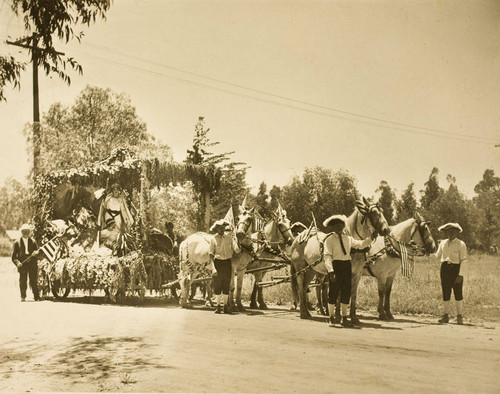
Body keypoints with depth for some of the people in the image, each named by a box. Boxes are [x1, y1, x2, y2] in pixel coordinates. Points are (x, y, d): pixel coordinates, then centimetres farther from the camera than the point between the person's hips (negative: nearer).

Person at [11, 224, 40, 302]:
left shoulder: (33, 241, 16)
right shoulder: (17, 243, 11)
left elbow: (37, 251, 12)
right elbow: (14, 256, 9)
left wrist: (36, 252, -13)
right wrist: (17, 262, -10)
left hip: (32, 264, 1)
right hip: (22, 264, -1)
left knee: (34, 281, -2)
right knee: (23, 281, -6)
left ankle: (36, 297, 2)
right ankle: (23, 297, -1)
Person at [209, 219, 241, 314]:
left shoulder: (229, 236, 2)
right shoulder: (213, 239, -2)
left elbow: (236, 250, 0)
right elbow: (211, 254, -5)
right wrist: (213, 267, -15)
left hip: (227, 262, 2)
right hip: (218, 262, -2)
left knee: (226, 285, 7)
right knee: (217, 285, 3)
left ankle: (225, 306, 16)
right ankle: (218, 306, 13)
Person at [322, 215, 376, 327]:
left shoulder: (348, 238, 11)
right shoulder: (329, 239, -7)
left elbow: (360, 244, 20)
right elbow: (327, 256, -14)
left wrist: (371, 238, 6)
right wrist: (330, 271, -24)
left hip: (347, 266, 5)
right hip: (336, 265, -5)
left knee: (346, 292, 8)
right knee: (334, 291, 3)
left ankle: (344, 318, 17)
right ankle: (331, 316, 20)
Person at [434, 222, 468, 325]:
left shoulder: (461, 244, -4)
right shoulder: (443, 243, 10)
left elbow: (464, 261, -8)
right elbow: (437, 256, 18)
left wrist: (460, 275, -15)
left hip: (456, 268, -4)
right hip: (445, 268, 4)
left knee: (458, 293, -1)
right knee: (445, 293, 7)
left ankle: (460, 316, 9)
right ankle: (445, 315, 15)